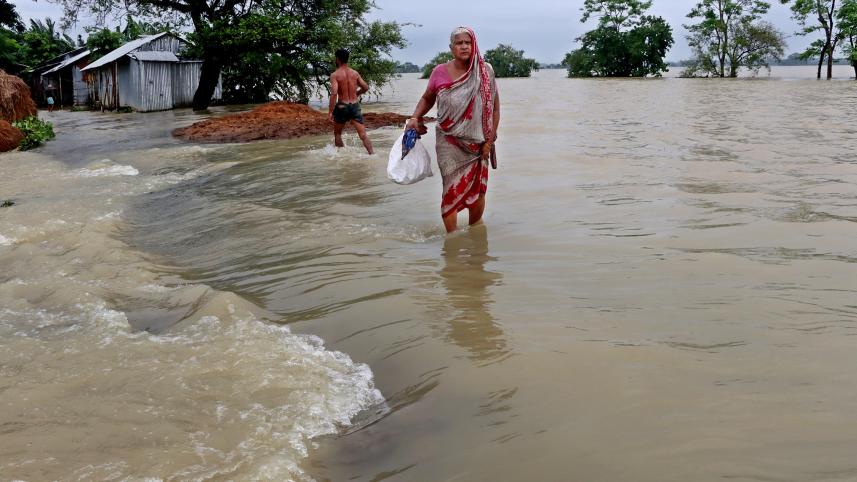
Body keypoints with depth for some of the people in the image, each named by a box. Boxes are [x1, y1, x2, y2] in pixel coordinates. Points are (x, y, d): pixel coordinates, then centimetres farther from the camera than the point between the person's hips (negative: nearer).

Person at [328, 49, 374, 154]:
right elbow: (365, 87, 12)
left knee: (337, 133, 19)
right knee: (363, 134, -2)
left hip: (342, 106, -3)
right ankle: (372, 153, -15)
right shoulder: (355, 73, 5)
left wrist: (330, 111, -17)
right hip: (355, 106, 3)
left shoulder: (335, 75, -9)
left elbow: (334, 93, -20)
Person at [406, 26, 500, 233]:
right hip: (449, 142, -1)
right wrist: (415, 118, -4)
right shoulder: (439, 72, -2)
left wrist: (489, 140, -4)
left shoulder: (485, 72, -3)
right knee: (452, 190, -7)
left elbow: (494, 108, 1)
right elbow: (427, 99, 14)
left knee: (478, 192, 7)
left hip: (477, 144, 1)